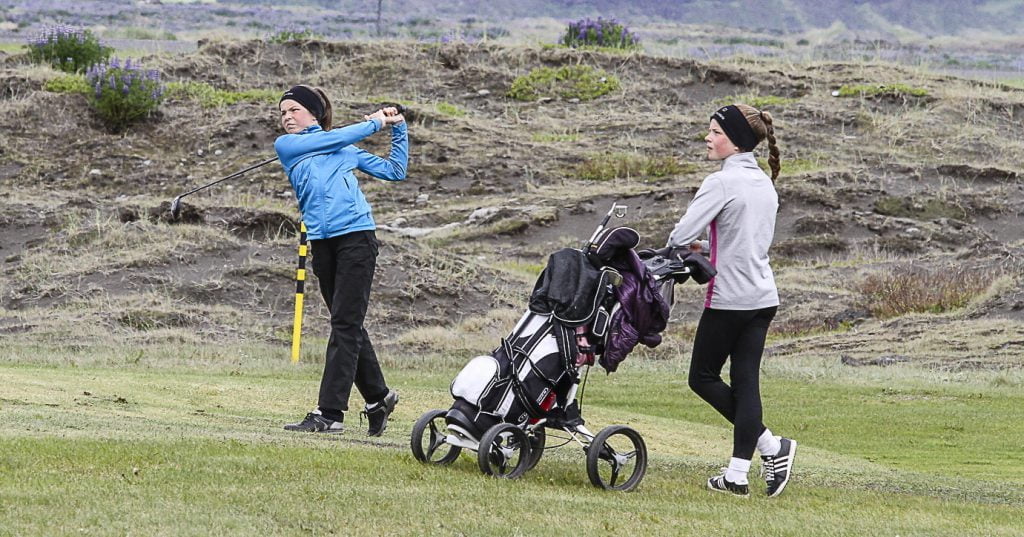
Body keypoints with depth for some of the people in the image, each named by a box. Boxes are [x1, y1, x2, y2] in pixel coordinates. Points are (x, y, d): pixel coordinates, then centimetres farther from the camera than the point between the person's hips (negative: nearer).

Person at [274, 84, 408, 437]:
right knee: (348, 326, 9)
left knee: (345, 325, -10)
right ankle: (378, 398, 25)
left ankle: (329, 413, -16)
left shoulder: (345, 150, 17)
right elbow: (334, 138, 1)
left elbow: (395, 171, 24)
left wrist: (398, 130, 18)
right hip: (322, 244, 2)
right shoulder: (287, 146, 13)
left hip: (356, 236, -2)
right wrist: (373, 123, 9)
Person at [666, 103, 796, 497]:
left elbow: (681, 235, -19)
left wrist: (688, 249, 3)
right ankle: (737, 475, 5)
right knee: (745, 382, 7)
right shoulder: (765, 184, 12)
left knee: (703, 377, 5)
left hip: (730, 298, -8)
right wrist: (707, 248, 11)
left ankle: (770, 445, -3)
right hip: (763, 296, 8)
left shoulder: (722, 183, -15)